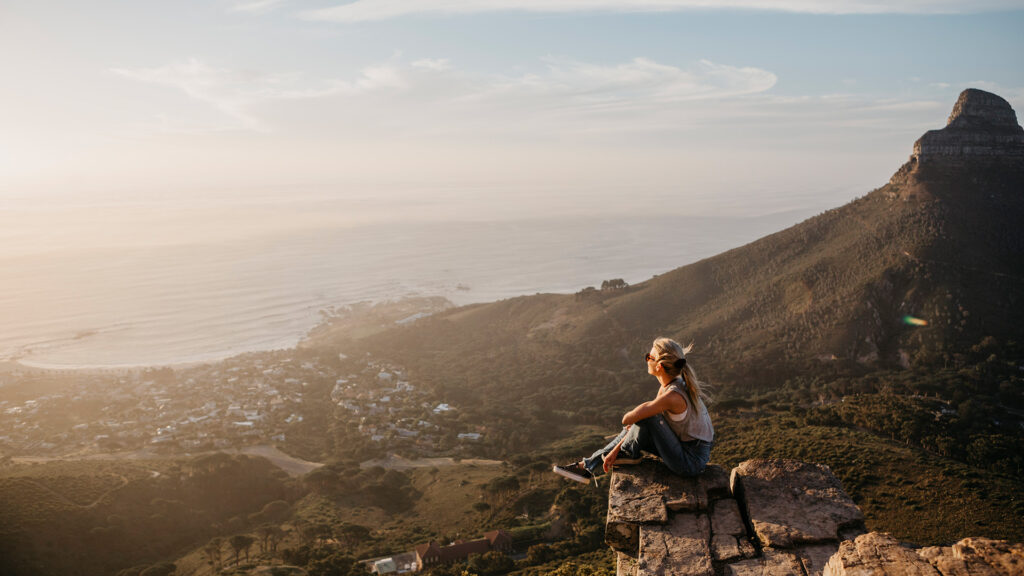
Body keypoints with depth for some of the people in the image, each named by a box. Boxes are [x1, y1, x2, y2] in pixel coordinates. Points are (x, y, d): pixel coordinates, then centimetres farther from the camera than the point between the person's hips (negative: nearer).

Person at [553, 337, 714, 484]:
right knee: (634, 430, 8)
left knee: (646, 417, -19)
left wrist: (626, 420, 1)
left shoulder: (672, 396, -29)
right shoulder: (667, 387, 0)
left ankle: (629, 453, 7)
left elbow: (631, 418, -23)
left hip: (692, 460, -9)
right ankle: (589, 466, 14)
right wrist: (616, 449, 4)